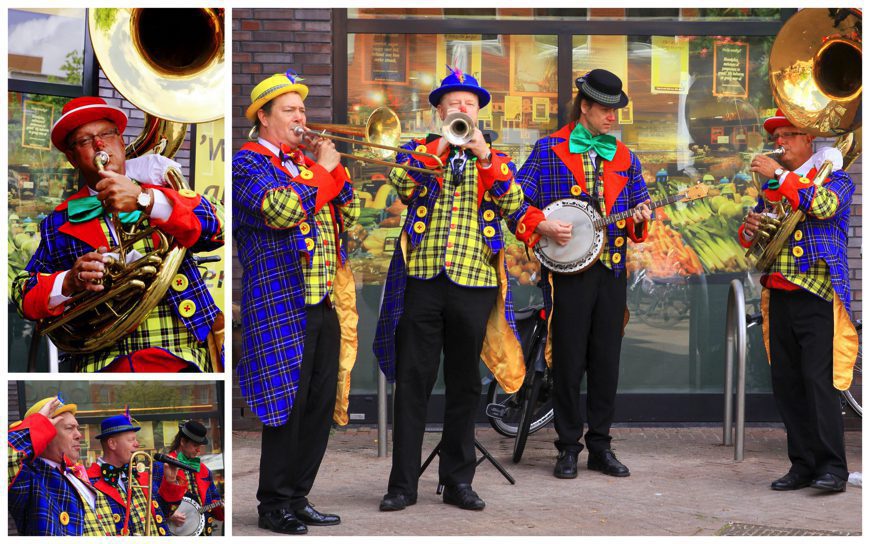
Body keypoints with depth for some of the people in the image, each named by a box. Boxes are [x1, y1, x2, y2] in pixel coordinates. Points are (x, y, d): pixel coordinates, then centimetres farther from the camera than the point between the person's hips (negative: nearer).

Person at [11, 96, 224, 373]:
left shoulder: (163, 193, 16)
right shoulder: (60, 223, 18)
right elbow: (24, 295, 13)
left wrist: (144, 199, -16)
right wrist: (69, 282, -9)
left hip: (180, 354, 0)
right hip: (104, 362, 0)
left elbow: (216, 228, -4)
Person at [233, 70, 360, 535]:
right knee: (286, 406, -5)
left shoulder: (307, 161, 19)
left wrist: (335, 168, 5)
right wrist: (322, 170, -9)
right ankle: (274, 505, 6)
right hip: (281, 307, -7)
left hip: (325, 304, 7)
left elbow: (349, 215, 17)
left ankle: (298, 497, 18)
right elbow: (283, 210, -20)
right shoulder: (248, 162, -4)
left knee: (320, 406, 8)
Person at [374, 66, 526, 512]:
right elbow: (403, 186, -10)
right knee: (412, 383, -1)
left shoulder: (495, 160, 14)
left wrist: (484, 156, -15)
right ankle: (403, 483, 4)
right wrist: (440, 146, -16)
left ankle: (458, 480, 15)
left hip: (474, 280, 1)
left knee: (464, 386, 7)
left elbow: (512, 202, -6)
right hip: (422, 278, -1)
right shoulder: (419, 149, 11)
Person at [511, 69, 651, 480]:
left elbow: (638, 206, 17)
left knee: (607, 361, 5)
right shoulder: (548, 150, 1)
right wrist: (543, 226, -15)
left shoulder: (624, 158, 13)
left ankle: (600, 446, 15)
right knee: (568, 361, -1)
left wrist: (639, 218, -4)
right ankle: (568, 448, 9)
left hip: (611, 271, 4)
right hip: (566, 271, -4)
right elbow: (515, 199, -2)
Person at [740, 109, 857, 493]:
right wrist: (749, 229, -1)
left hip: (819, 297, -6)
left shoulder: (835, 177, 2)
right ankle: (804, 464, 11)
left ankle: (832, 468, -8)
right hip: (779, 298, 6)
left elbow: (823, 205, -21)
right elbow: (750, 241, 23)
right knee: (786, 383, 4)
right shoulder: (770, 187, 19)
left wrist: (779, 174, -18)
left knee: (819, 381, -12)